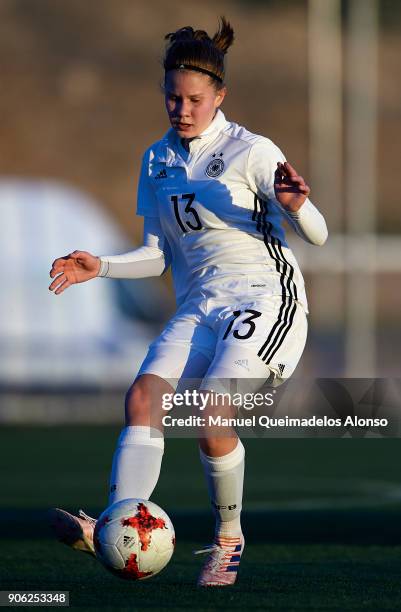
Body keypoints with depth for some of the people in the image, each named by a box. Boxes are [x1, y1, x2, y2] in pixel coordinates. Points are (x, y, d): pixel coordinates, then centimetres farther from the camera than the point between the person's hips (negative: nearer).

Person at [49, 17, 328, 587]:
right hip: (198, 305, 6)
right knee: (143, 395, -21)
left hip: (265, 296, -6)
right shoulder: (158, 160, 13)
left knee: (210, 416, -24)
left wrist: (296, 206, -29)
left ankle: (228, 539, -3)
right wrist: (99, 267, 2)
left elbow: (317, 235, -7)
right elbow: (157, 256, 18)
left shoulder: (252, 151, -4)